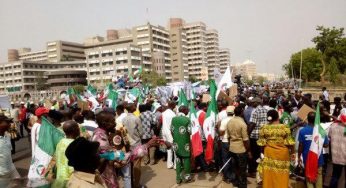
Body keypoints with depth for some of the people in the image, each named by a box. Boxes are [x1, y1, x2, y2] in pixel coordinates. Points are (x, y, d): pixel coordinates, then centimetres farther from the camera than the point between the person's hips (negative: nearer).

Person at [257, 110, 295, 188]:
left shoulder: (264, 128, -5)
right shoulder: (285, 127, -9)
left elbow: (261, 143, -1)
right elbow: (289, 143, -6)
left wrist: (263, 151, 15)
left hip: (269, 153, 1)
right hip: (282, 153, -1)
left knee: (269, 175, 11)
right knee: (281, 175, 11)